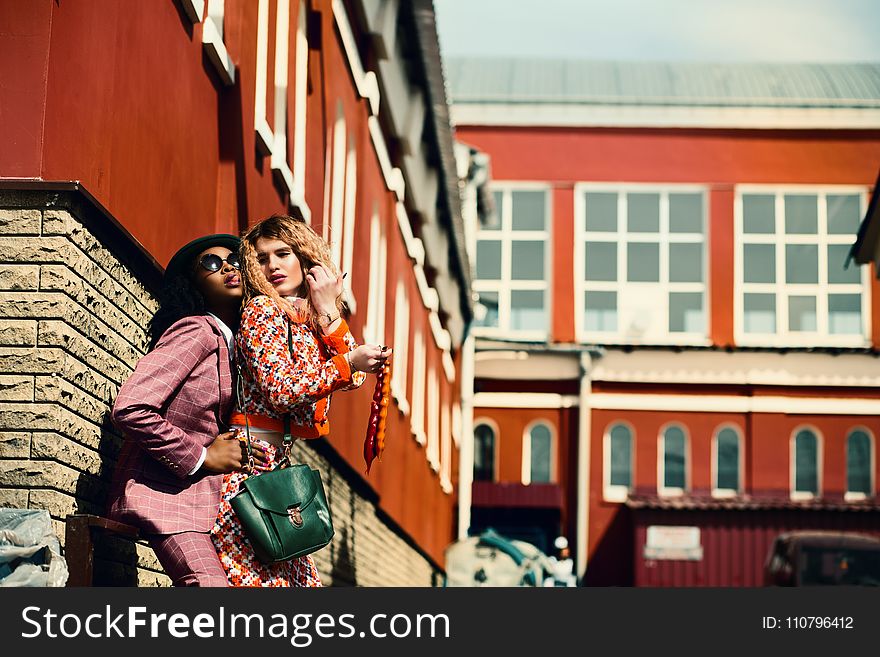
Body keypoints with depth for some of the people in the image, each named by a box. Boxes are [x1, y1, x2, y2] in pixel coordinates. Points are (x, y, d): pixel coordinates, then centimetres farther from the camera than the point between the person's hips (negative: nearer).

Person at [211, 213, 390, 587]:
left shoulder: (310, 323, 16)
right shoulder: (263, 311, -7)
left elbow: (352, 379, 3)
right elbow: (279, 390, -17)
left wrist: (328, 310, 1)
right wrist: (348, 363, -18)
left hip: (274, 465, 9)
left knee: (302, 581, 6)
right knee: (264, 582, -14)